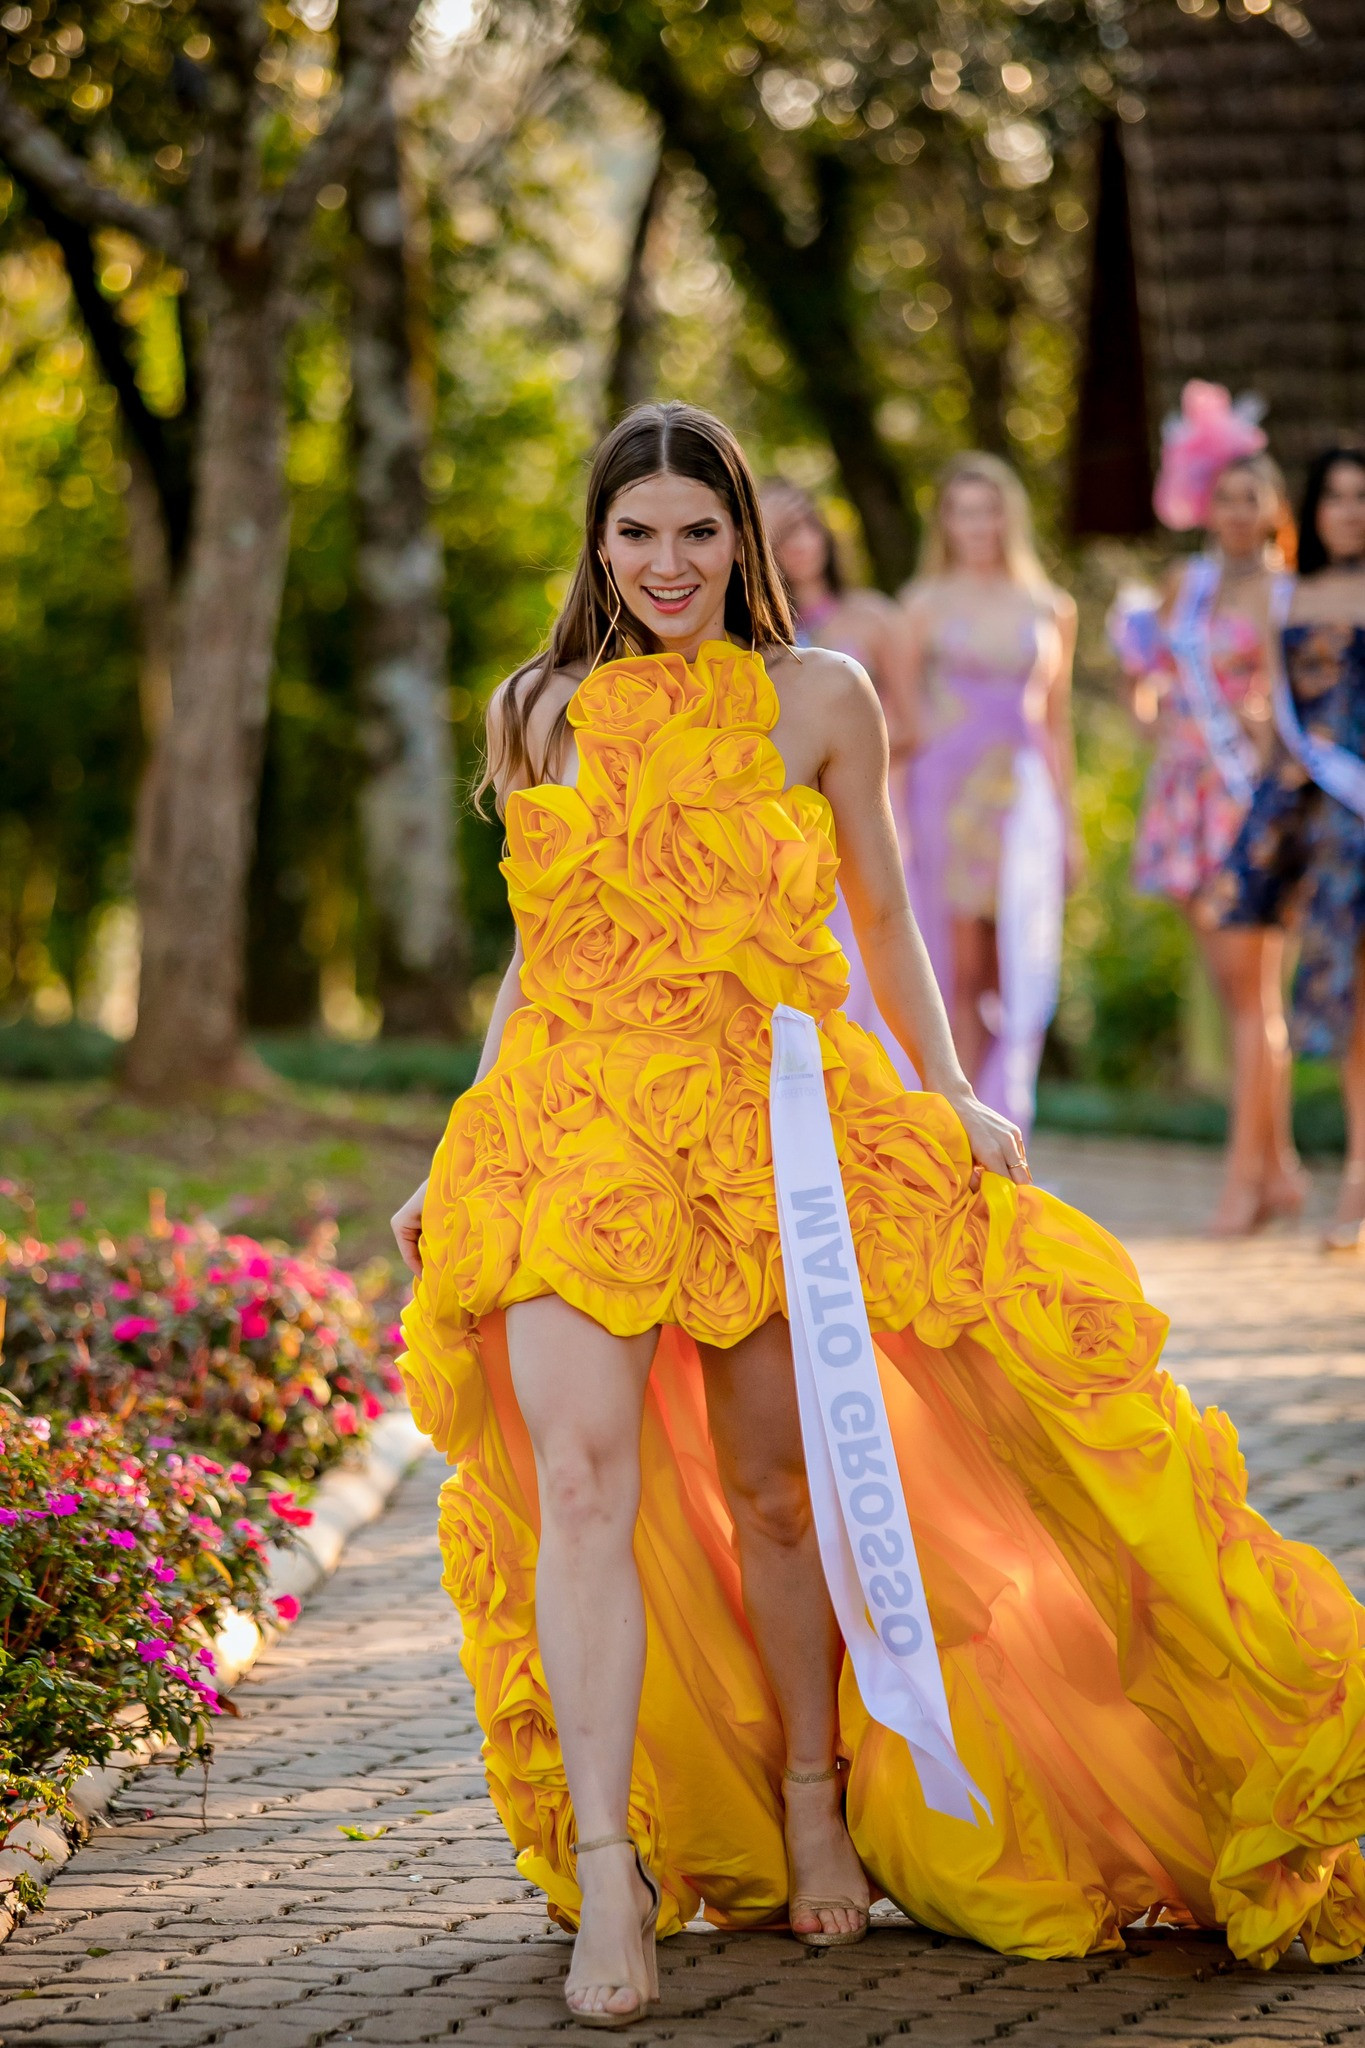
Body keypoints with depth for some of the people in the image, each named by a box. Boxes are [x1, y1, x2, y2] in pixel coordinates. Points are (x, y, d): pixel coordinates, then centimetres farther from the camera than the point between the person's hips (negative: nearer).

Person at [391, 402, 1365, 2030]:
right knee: (581, 1479, -15)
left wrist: (952, 1097, 4)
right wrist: (452, 1166, 16)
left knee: (775, 1494, 6)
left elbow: (883, 921, 13)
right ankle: (608, 1878, -15)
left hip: (767, 1127, -1)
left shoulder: (818, 700, 6)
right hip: (575, 1125, 1)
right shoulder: (545, 718, 11)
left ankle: (812, 1804, 30)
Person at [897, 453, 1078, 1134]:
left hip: (1024, 797, 2)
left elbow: (1057, 723, 15)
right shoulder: (925, 604, 3)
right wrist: (895, 815, -6)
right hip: (945, 794, -2)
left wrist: (1066, 819, 12)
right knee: (961, 971, -3)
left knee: (1016, 974, -4)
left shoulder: (1051, 610, 10)